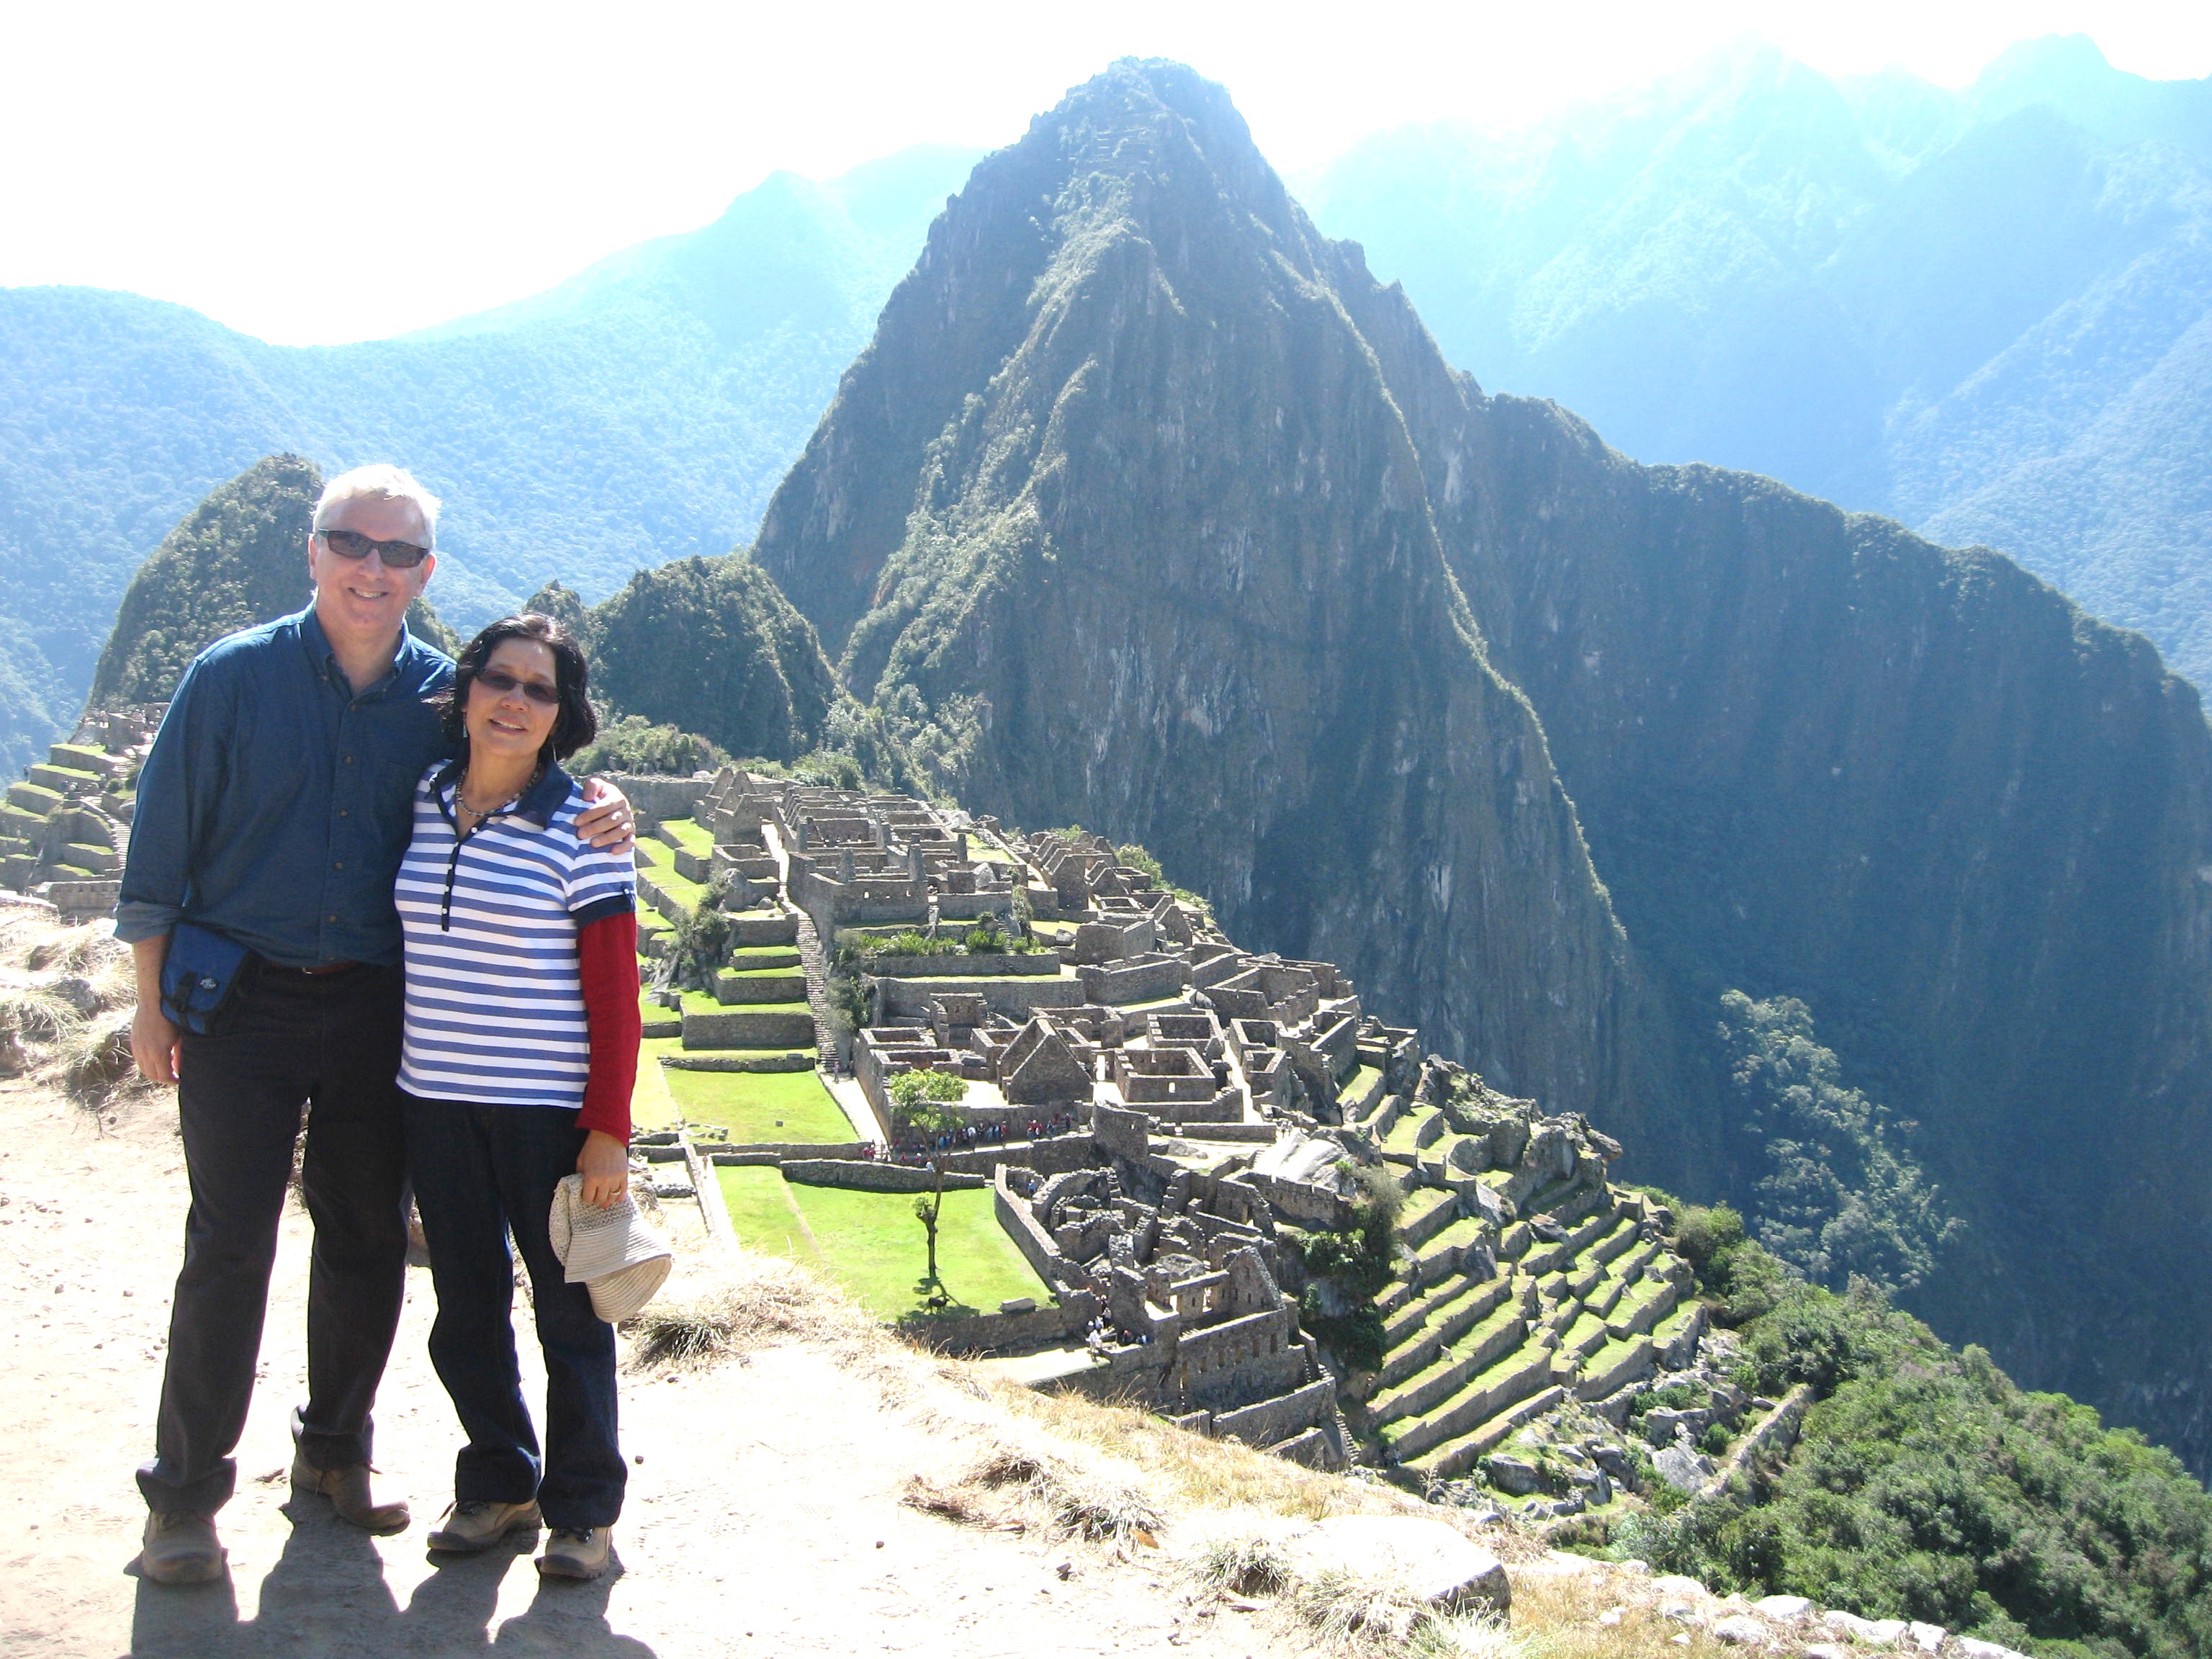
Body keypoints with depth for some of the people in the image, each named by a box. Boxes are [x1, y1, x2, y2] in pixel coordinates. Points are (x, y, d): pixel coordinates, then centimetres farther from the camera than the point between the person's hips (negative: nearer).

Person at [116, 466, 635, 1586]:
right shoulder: (233, 677, -4)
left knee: (367, 1239, 10)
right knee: (230, 1242, -2)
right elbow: (163, 842, 0)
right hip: (244, 1000, -2)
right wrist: (152, 999, 0)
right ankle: (185, 1494, 10)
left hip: (380, 1008, 3)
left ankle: (334, 1451, 29)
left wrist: (595, 818, -14)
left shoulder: (446, 694, 2)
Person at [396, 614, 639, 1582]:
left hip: (547, 1106, -4)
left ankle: (585, 1507, 22)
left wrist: (608, 1129, -13)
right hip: (434, 1101, 5)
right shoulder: (422, 803, 5)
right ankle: (498, 1484, 32)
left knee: (567, 1308, 7)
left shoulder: (582, 830, -9)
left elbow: (613, 990, -9)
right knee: (465, 1309, 13)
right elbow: (403, 945, 15)